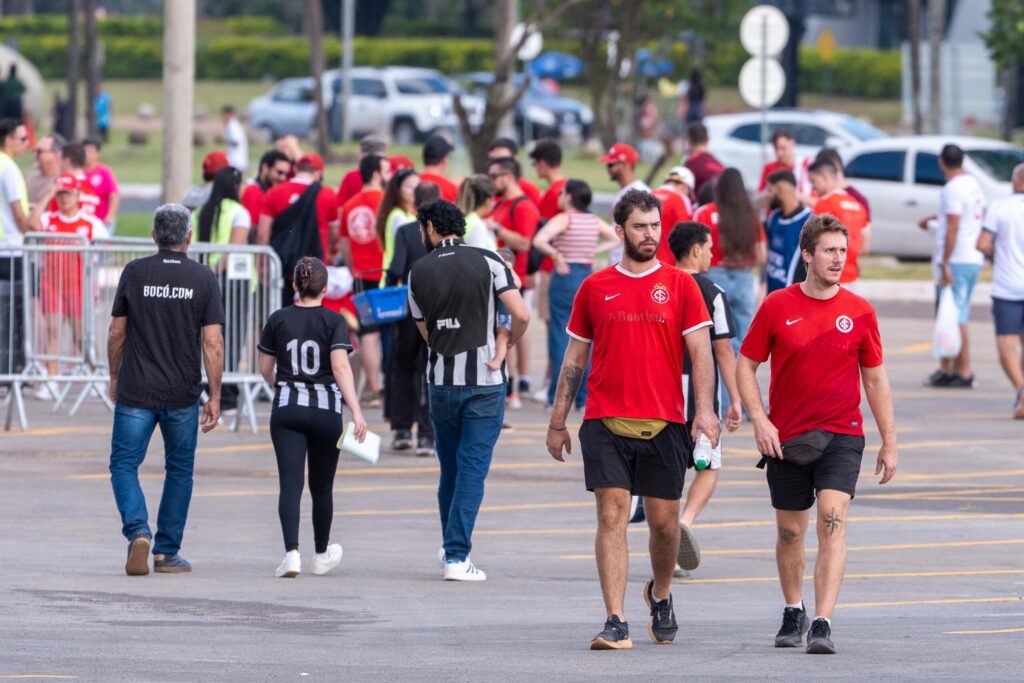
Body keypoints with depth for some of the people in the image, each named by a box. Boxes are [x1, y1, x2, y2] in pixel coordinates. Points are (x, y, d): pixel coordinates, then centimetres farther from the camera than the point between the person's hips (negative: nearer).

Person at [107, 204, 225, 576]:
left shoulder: (135, 273, -3)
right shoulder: (203, 279, -4)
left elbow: (117, 332, 2)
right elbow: (212, 343, -7)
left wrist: (115, 377, 18)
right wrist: (214, 398, -1)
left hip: (136, 391, -1)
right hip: (183, 393, 1)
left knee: (124, 464, 6)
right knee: (179, 470, 14)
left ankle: (137, 531, -19)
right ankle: (167, 552, 16)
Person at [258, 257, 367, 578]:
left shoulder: (278, 320, 1)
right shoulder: (334, 321, -4)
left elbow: (265, 368, 11)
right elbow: (341, 366, -16)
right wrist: (356, 412, -20)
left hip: (287, 409, 0)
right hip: (326, 409, 0)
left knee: (290, 484, -7)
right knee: (321, 486, 15)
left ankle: (291, 552, -25)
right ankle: (322, 555, 30)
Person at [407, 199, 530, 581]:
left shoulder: (419, 272, 2)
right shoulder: (487, 262, -5)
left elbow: (425, 332, 10)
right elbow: (521, 314, -12)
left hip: (441, 381, 2)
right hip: (484, 381, -2)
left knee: (450, 468, 17)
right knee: (472, 468, -2)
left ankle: (452, 546, 28)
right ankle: (457, 556, -7)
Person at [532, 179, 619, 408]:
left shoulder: (563, 220, -10)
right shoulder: (594, 221, 6)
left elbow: (539, 241, -25)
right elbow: (616, 239, 19)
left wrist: (557, 256, -12)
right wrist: (593, 251, 11)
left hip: (565, 277, -5)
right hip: (588, 276, 5)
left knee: (560, 337, 1)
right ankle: (584, 396, 9)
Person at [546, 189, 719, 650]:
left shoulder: (680, 285, 5)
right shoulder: (595, 288, 8)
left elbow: (700, 352, 0)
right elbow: (574, 358, 14)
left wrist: (704, 411, -14)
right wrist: (558, 422, 12)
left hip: (664, 422, 0)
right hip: (605, 422, 0)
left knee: (664, 521, 6)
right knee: (612, 516, -8)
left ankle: (660, 594, 35)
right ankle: (616, 623, -11)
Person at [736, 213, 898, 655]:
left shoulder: (859, 312, 1)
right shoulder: (777, 307, -2)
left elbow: (876, 380, 8)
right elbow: (745, 365, 4)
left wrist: (889, 444, 8)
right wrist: (759, 420, -8)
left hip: (841, 436, -1)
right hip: (785, 439, 1)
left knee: (832, 520, -18)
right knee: (790, 531, 10)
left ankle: (822, 625, -22)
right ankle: (793, 614, 34)